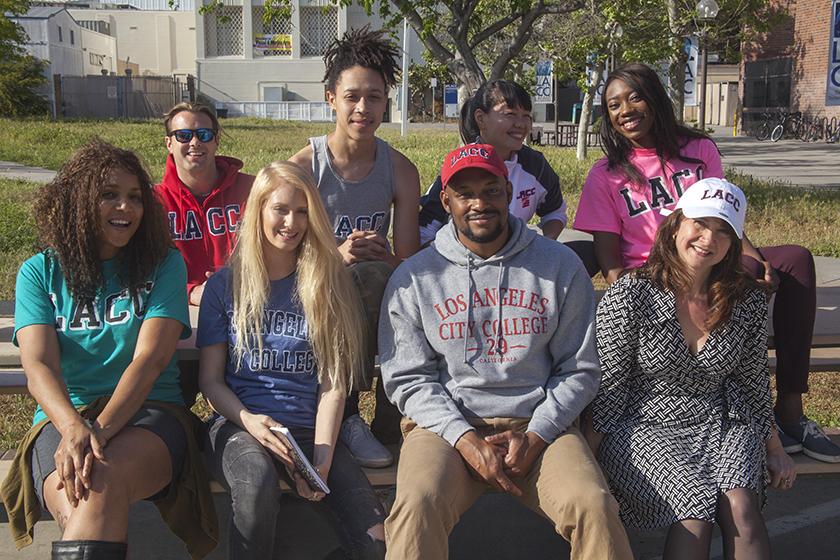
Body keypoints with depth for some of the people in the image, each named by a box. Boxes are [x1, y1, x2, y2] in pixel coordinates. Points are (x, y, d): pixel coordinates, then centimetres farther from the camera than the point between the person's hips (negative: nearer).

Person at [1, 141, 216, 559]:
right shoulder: (39, 272, 10)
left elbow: (150, 358, -6)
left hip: (148, 413, 0)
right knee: (78, 509, -34)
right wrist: (74, 428, -25)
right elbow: (38, 365, -4)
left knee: (103, 482, -36)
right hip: (63, 418, 1)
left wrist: (100, 429, -22)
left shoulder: (163, 264, 7)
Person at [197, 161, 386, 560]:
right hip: (240, 423, 0)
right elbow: (211, 380, 7)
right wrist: (249, 420, -14)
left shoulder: (327, 285, 8)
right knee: (258, 487, -37)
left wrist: (322, 460, -12)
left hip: (311, 429, 1)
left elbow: (332, 384, 1)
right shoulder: (225, 286, 7)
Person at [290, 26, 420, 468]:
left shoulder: (401, 171, 3)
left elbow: (408, 262, 0)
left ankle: (391, 422, -14)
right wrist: (337, 256, -26)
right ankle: (348, 415, -23)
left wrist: (380, 256, -23)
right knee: (372, 275, -34)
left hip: (376, 298, 3)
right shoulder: (303, 166, -5)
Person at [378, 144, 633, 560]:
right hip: (445, 423, 0)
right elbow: (407, 378, 2)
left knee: (593, 507, -26)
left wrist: (535, 437, -7)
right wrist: (465, 440, -12)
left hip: (540, 424, 1)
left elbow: (580, 369, 7)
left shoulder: (560, 266, 7)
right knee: (417, 507, -31)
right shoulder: (413, 277, 5)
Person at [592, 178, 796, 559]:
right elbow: (609, 388, -6)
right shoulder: (628, 296, -9)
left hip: (720, 427, 4)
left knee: (740, 506, -25)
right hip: (643, 427, -3)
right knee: (696, 508, -28)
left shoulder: (749, 302, 3)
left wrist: (774, 450, 17)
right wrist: (596, 461, -7)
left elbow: (751, 385, 14)